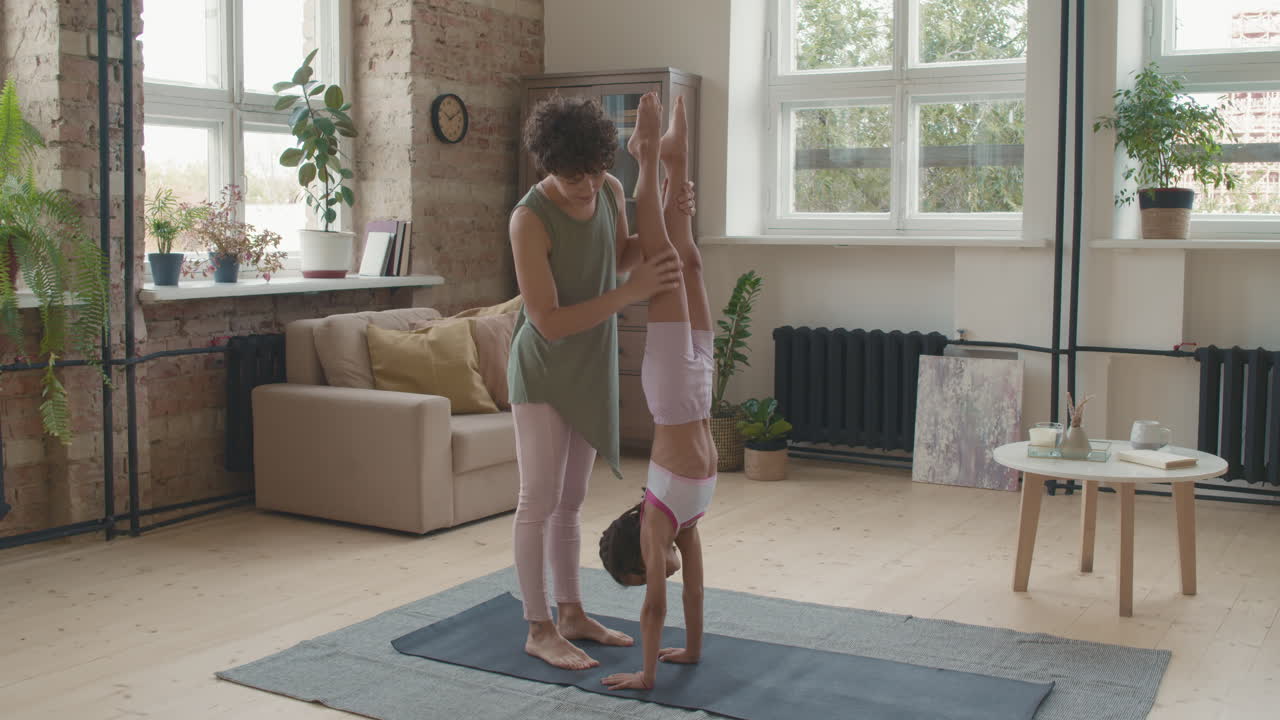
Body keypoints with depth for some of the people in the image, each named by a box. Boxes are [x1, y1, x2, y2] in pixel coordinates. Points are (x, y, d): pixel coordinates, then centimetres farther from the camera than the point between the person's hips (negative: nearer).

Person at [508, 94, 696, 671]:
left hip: (592, 367, 7)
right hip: (543, 371, -6)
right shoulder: (530, 218, -24)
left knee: (570, 499, 15)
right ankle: (539, 630, 11)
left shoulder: (610, 190, -4)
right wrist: (631, 293, -30)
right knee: (539, 500, -1)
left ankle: (571, 614, 26)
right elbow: (549, 321, -26)